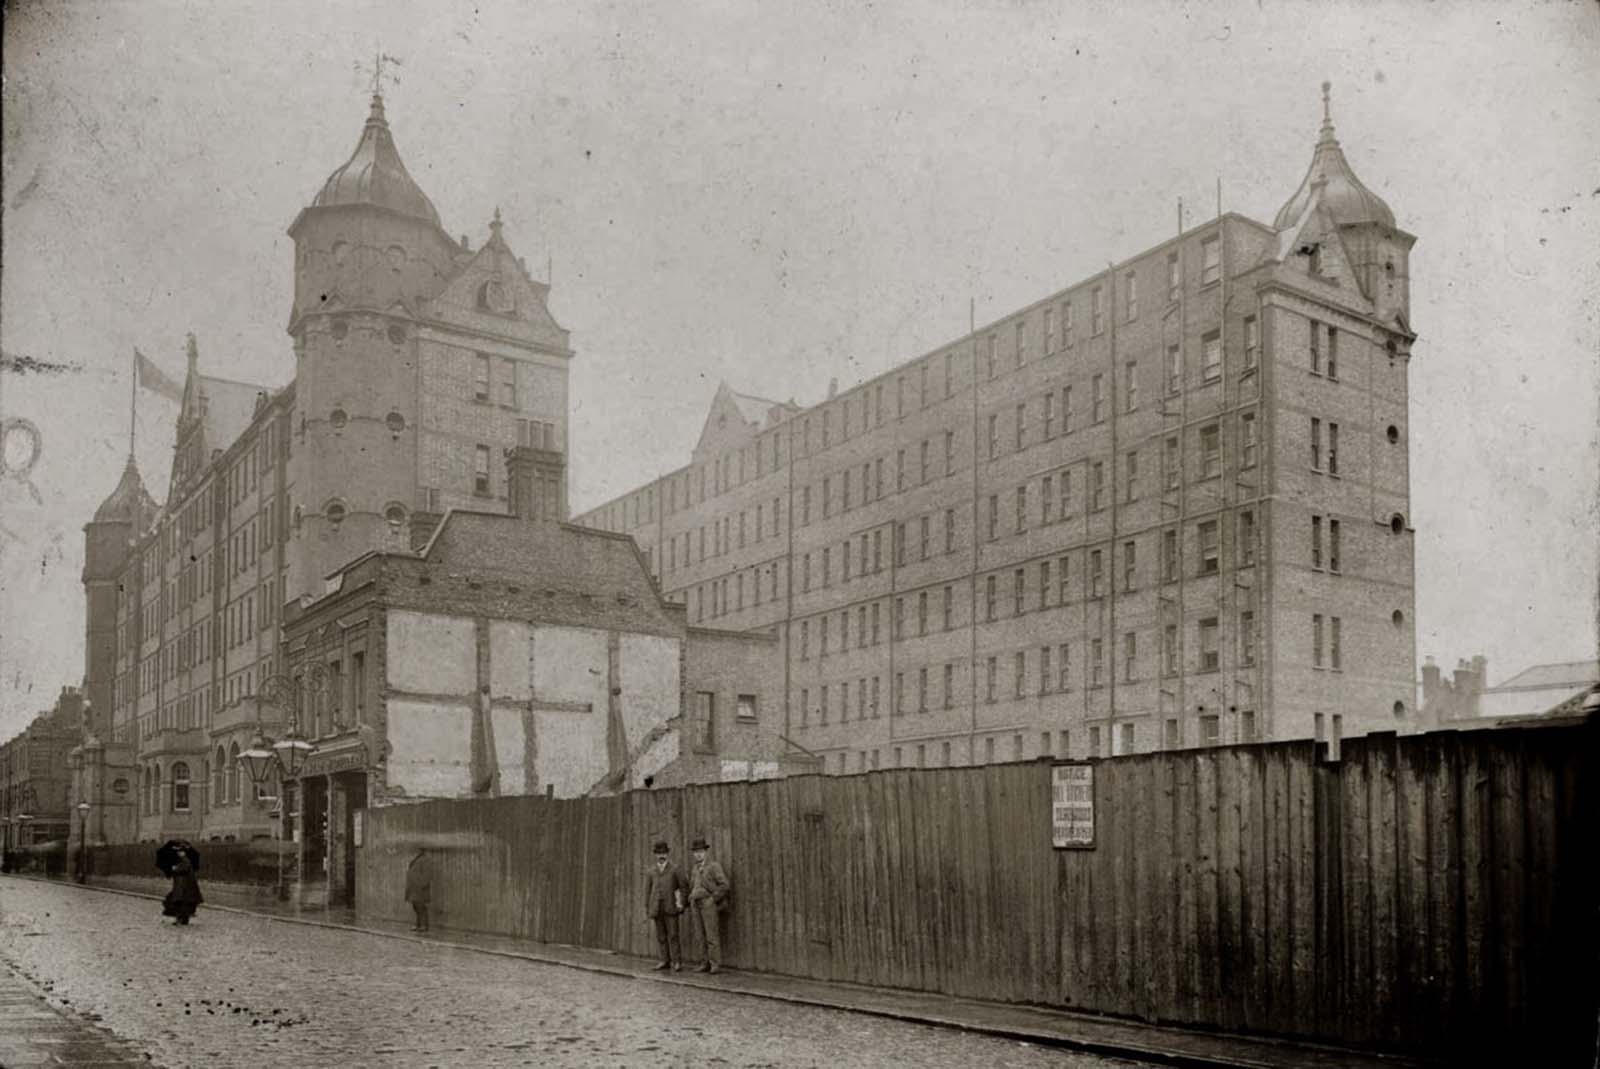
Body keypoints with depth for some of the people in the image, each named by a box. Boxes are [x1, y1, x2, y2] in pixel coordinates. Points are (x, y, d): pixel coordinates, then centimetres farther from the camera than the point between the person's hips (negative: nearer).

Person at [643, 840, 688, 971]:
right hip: (656, 908, 3)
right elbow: (647, 890, 11)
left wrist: (681, 902, -2)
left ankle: (676, 962, -6)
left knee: (672, 935, -8)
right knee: (661, 936, 4)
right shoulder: (650, 872, 10)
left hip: (671, 907, -3)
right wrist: (646, 908, 7)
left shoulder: (674, 869, 2)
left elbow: (684, 886, 6)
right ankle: (665, 961, 12)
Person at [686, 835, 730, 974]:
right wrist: (690, 905, 14)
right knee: (704, 936, 7)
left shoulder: (714, 866, -6)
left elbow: (724, 885, -14)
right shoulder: (696, 868, 16)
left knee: (712, 936, -9)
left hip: (709, 904, -7)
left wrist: (713, 899, -15)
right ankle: (707, 964, 10)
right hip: (697, 905, 7)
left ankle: (716, 965, -8)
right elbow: (692, 887, 22)